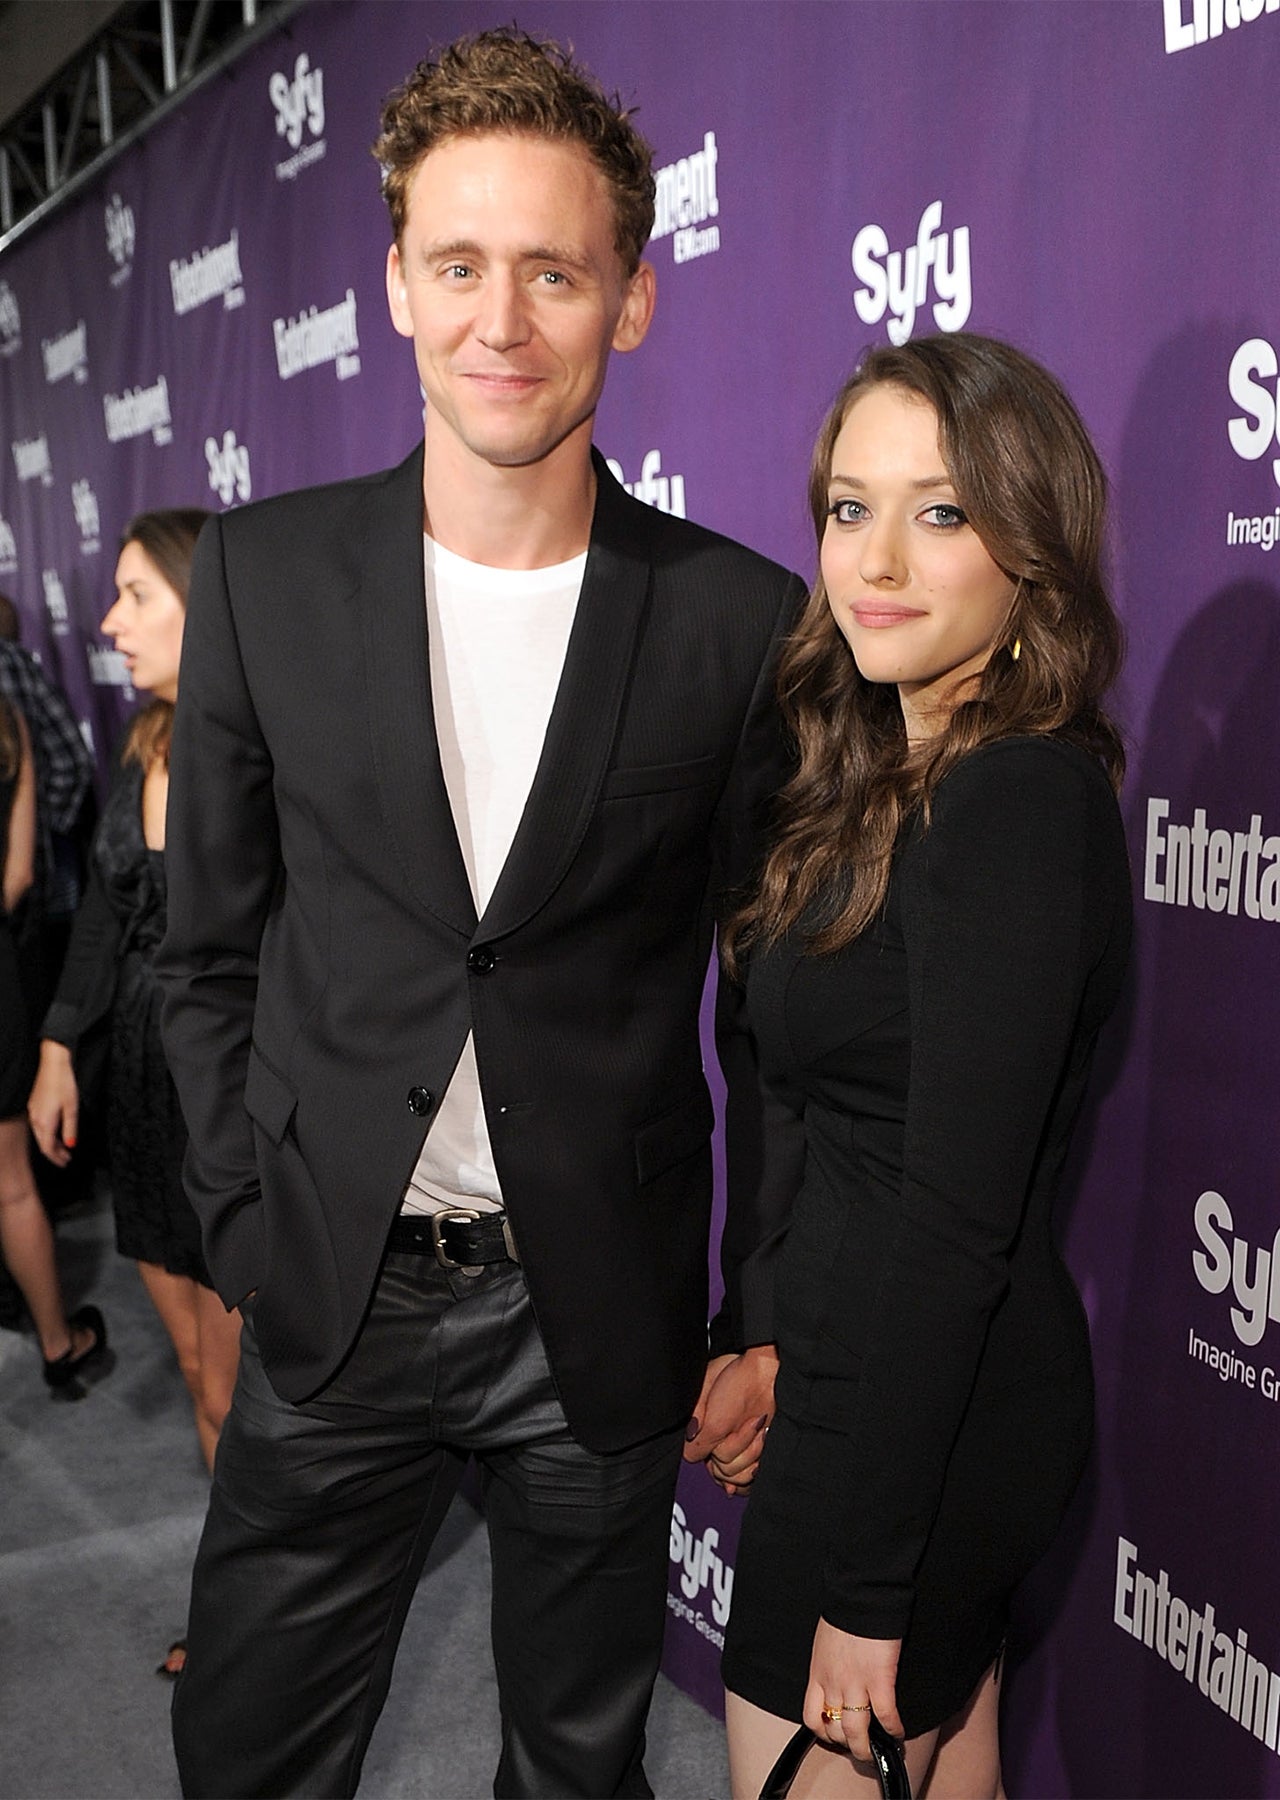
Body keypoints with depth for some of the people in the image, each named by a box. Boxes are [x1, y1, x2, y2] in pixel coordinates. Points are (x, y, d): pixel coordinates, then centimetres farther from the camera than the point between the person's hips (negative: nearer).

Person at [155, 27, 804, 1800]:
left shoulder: (741, 620, -7)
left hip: (607, 1318, 0)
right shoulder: (264, 573, -3)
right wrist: (250, 1239, 0)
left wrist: (765, 1321, 0)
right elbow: (213, 951, 3)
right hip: (333, 1301, 1)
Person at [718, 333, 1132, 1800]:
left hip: (919, 1411, -8)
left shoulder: (1017, 800, -22)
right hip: (885, 1381, 9)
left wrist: (866, 1584, -18)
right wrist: (767, 1343, 14)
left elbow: (959, 1220, -23)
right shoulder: (911, 780, 7)